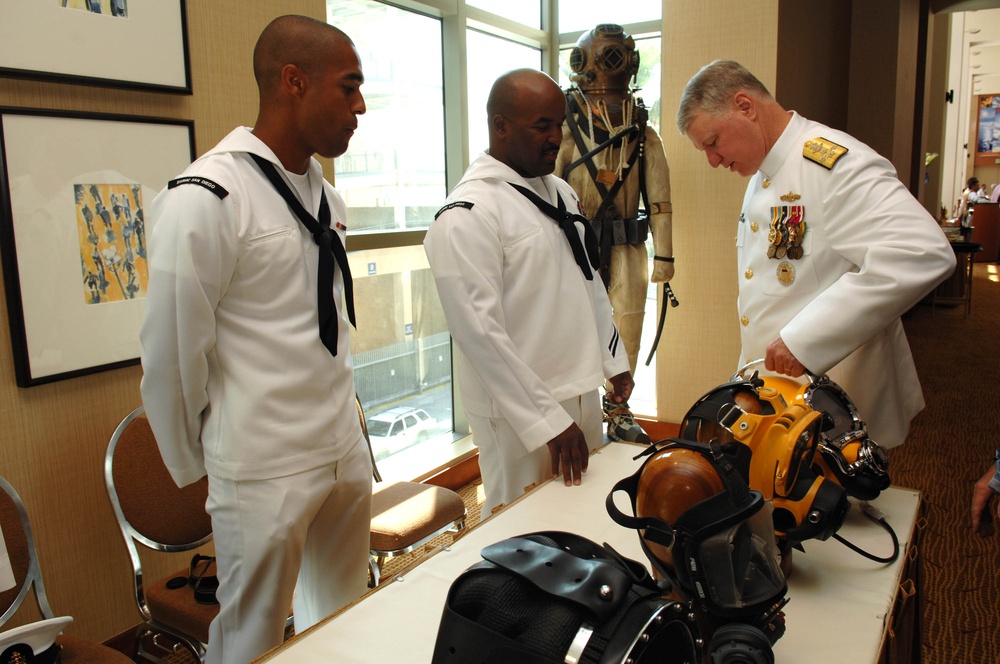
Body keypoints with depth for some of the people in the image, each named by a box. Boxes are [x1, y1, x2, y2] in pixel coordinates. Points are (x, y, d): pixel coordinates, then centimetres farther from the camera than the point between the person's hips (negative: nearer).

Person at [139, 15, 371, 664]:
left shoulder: (326, 196, 6)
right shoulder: (205, 198, -17)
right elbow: (172, 353, -11)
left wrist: (342, 419, 17)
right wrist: (195, 466, 1)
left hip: (348, 452, 7)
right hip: (266, 470, -6)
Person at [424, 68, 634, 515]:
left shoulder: (560, 192, 11)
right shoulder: (467, 215, -16)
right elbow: (480, 332, -21)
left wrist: (614, 360, 15)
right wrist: (546, 419, -19)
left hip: (582, 393, 8)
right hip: (519, 408, -7)